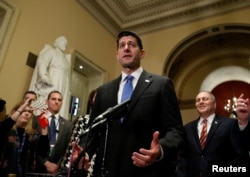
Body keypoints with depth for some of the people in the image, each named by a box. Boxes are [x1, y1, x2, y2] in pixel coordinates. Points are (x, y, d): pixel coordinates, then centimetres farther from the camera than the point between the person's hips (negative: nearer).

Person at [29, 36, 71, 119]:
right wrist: (46, 80, -22)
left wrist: (67, 91, 9)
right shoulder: (51, 51, 9)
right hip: (49, 88, -5)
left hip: (62, 90, 6)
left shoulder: (66, 58, 26)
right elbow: (42, 65, -7)